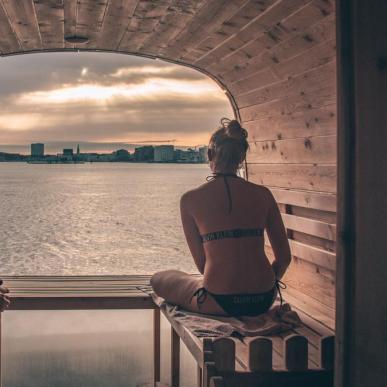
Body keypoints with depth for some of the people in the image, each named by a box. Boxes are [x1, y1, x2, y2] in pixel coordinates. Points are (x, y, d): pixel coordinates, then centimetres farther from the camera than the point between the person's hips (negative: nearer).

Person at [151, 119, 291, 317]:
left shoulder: (191, 199, -3)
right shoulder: (263, 194, 3)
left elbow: (201, 263, 2)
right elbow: (284, 257, 6)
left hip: (220, 303, -4)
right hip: (263, 300, 4)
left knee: (158, 279, 22)